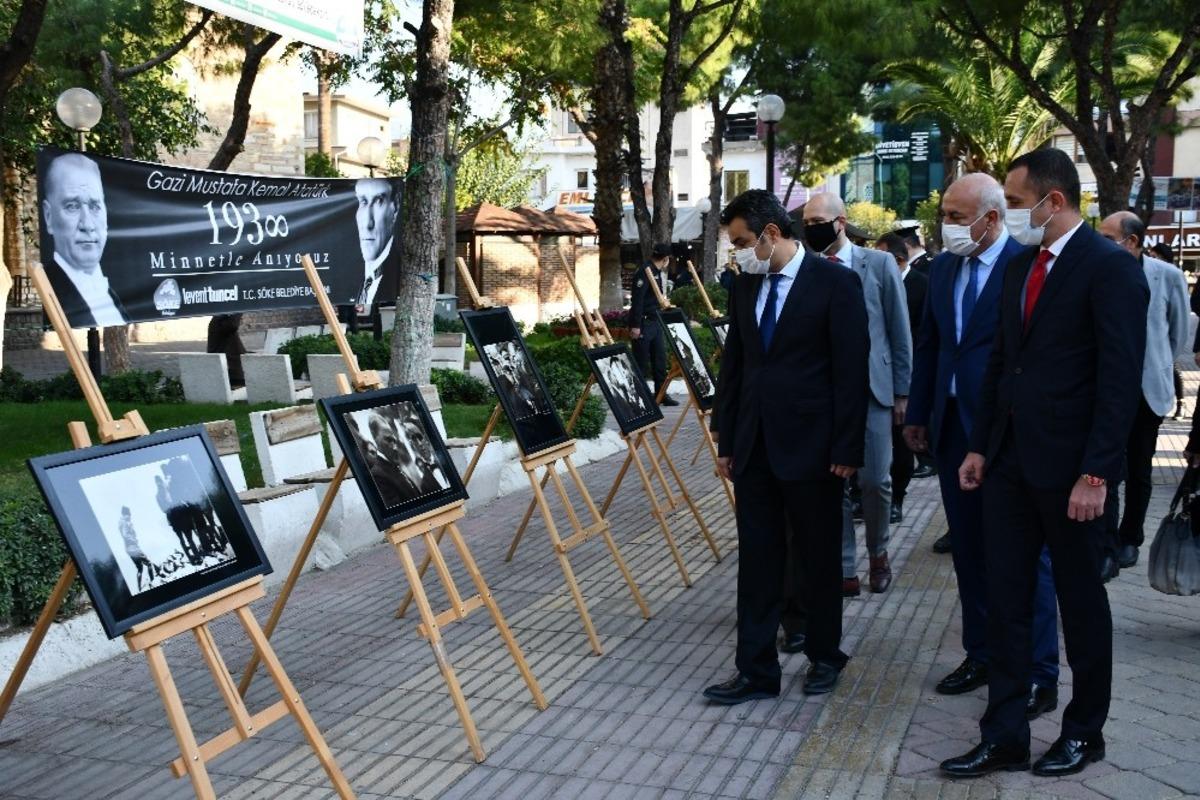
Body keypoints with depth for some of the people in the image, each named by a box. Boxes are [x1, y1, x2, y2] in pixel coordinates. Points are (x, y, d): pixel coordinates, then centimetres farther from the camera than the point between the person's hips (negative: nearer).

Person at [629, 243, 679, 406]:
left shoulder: (659, 273, 14)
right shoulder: (645, 272, -15)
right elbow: (637, 299, -21)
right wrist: (635, 325, -24)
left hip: (656, 322, 9)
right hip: (643, 323, -9)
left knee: (660, 359, 10)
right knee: (641, 361, -2)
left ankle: (661, 393, 17)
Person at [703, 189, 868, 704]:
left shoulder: (836, 283, -9)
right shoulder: (746, 285, 9)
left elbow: (851, 370, -10)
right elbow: (733, 367, 12)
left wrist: (846, 449, -12)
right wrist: (726, 442, 10)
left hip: (811, 447, -5)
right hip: (754, 447, 5)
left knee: (818, 559, 11)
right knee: (757, 562, 7)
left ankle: (824, 655, 30)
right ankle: (756, 671, 15)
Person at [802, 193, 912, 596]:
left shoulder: (879, 264, 0)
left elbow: (900, 332, 3)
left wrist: (901, 391, 1)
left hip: (872, 388, -1)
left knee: (875, 480, 2)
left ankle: (878, 554, 28)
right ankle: (845, 571, 16)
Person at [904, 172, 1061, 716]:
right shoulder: (943, 267, 8)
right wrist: (918, 414, 11)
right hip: (953, 428, 7)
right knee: (969, 550, 15)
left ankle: (1039, 676, 12)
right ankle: (980, 655, 28)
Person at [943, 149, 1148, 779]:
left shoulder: (1110, 268, -11)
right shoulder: (1020, 268, 11)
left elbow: (1121, 380, -16)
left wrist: (1095, 474, -19)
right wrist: (980, 446, 11)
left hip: (1068, 467, -7)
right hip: (1009, 462, 7)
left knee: (1080, 601, 10)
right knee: (1004, 601, 7)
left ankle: (1084, 731, 27)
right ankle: (1004, 737, 16)